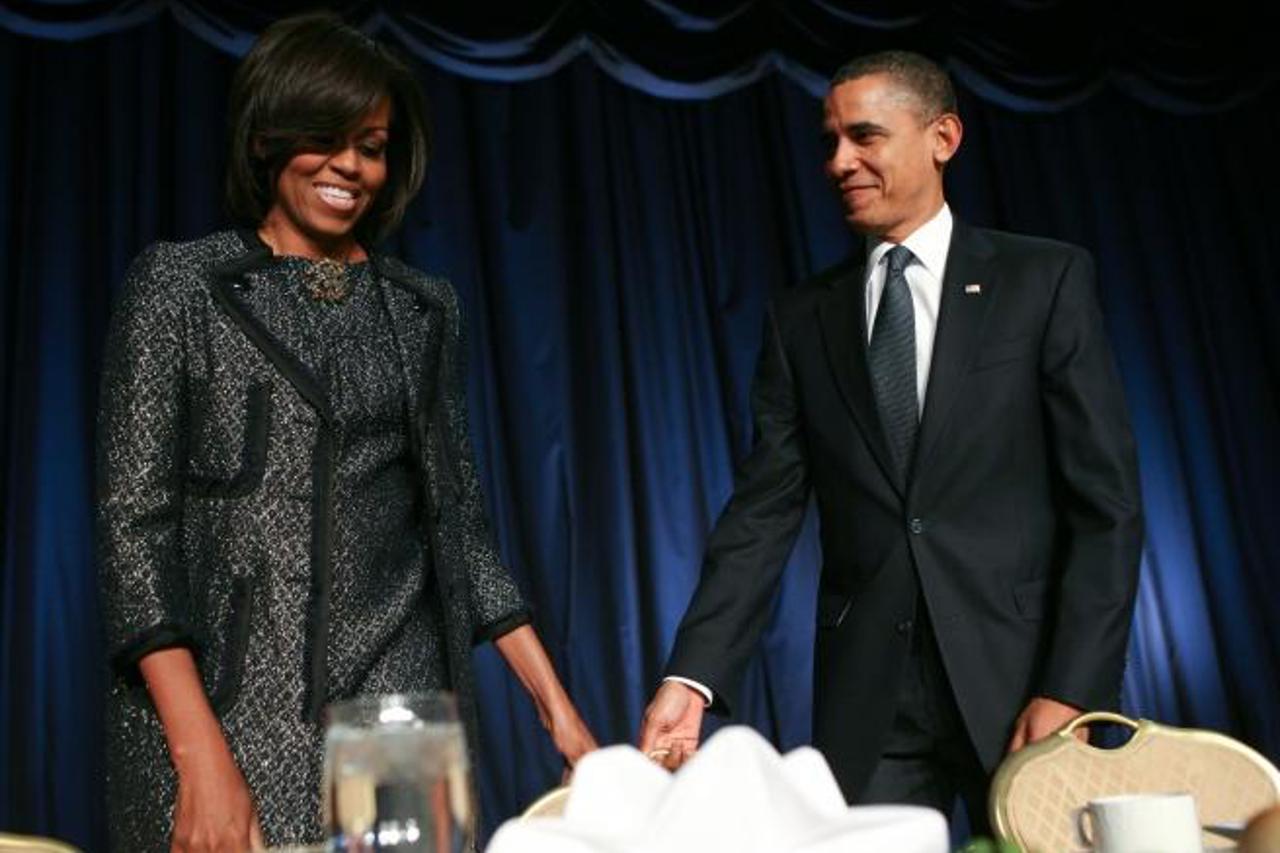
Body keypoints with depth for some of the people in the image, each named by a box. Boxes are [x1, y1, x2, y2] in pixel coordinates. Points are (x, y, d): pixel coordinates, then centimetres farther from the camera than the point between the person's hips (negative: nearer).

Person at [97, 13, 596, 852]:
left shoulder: (423, 308, 10)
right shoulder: (181, 283, 1)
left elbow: (458, 518, 12)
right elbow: (134, 516, -5)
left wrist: (557, 704, 4)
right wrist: (199, 751, -15)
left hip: (396, 697, 3)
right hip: (226, 699, -2)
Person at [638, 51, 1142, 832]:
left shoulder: (1047, 280, 1)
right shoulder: (803, 318, 7)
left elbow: (1107, 502, -4)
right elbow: (764, 512, 1)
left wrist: (1074, 686, -12)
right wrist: (693, 678, -11)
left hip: (1017, 676, -1)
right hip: (865, 699, 2)